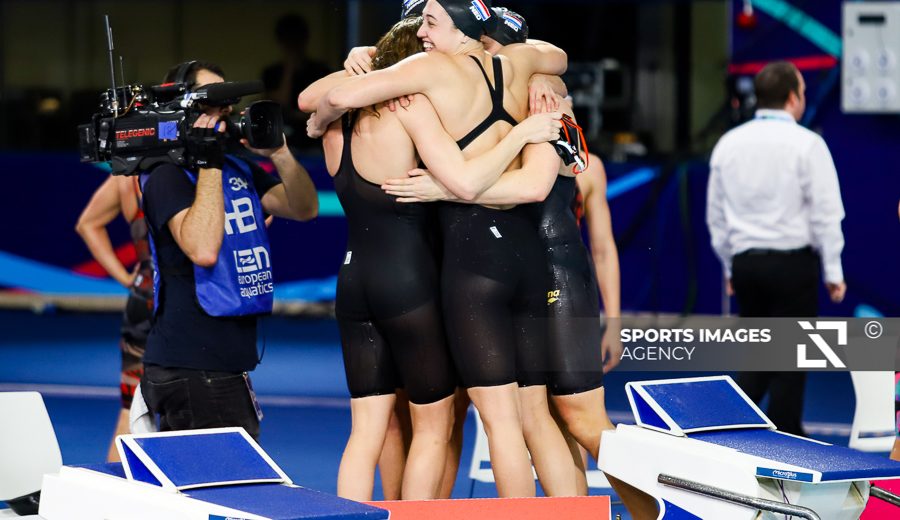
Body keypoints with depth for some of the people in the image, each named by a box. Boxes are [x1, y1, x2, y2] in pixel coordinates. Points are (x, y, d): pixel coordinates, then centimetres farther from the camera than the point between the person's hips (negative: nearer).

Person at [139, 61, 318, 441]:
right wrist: (208, 164, -19)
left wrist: (279, 153, -3)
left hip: (231, 363, 9)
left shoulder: (238, 170, 17)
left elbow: (304, 209, 12)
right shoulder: (167, 175, -9)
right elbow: (203, 248, -24)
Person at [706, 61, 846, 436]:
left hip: (745, 262, 5)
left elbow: (716, 214, 13)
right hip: (793, 261, -5)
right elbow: (826, 212, -9)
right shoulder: (806, 144, -9)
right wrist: (833, 271, -2)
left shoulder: (729, 144, 7)